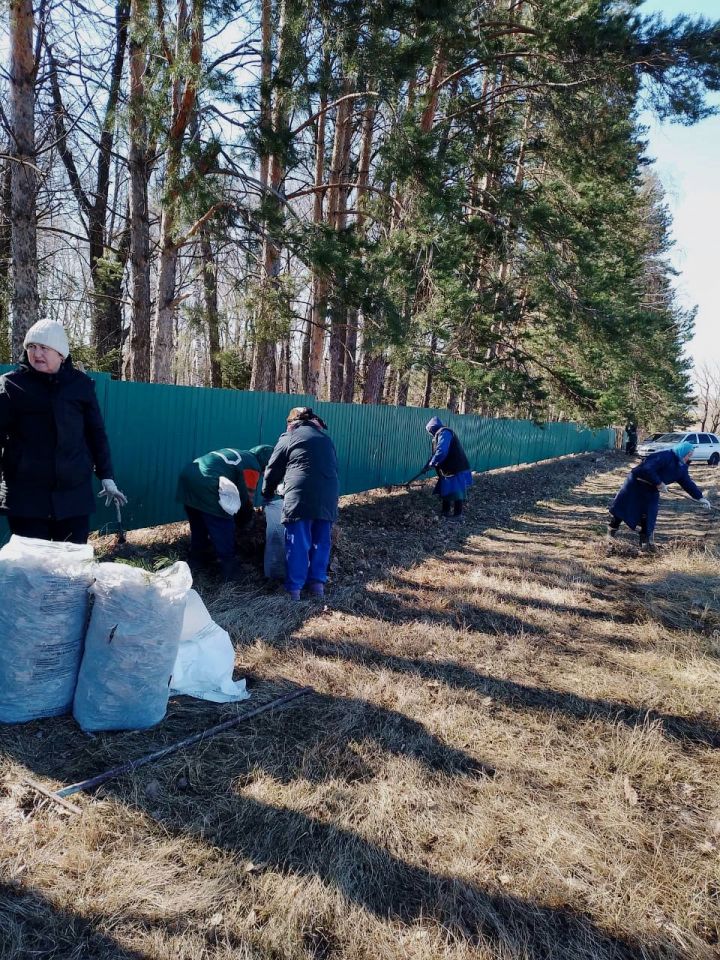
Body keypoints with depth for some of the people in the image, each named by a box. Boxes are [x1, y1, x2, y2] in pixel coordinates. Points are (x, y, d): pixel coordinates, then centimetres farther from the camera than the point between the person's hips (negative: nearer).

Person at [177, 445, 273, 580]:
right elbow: (246, 497, 4)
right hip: (206, 487, -9)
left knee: (198, 527, 26)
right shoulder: (252, 466, 2)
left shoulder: (237, 454, 27)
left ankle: (197, 560, 40)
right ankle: (229, 572, 11)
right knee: (224, 532, 4)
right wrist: (246, 521, 21)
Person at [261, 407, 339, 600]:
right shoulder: (326, 437, 23)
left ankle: (294, 588, 5)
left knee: (297, 543, 1)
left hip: (300, 496, -4)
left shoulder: (289, 437, 11)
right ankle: (318, 582, 18)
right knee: (321, 541, 14)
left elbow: (272, 471, 15)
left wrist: (267, 495, 30)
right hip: (328, 495, 4)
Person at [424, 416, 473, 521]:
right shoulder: (440, 435, 18)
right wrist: (427, 465, 22)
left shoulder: (444, 433, -15)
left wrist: (431, 463, -14)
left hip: (457, 470, -10)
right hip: (449, 470, 10)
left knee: (456, 494, -3)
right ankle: (445, 513, 26)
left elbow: (441, 452, -27)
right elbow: (435, 453, 26)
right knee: (445, 492, 16)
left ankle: (457, 516, 4)